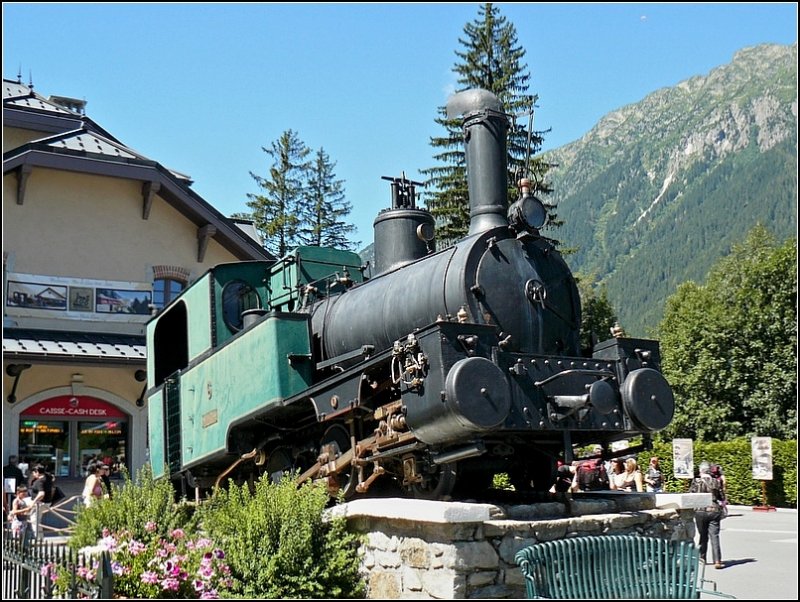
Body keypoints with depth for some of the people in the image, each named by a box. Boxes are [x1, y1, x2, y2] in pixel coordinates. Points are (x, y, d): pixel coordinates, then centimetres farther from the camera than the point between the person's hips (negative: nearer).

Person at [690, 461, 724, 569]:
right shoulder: (716, 482, -1)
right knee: (714, 536, -1)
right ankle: (717, 561, -9)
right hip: (714, 511, 1)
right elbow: (721, 497, 6)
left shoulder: (696, 482, -6)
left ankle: (702, 557, 21)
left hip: (700, 511, -1)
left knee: (703, 536, 14)